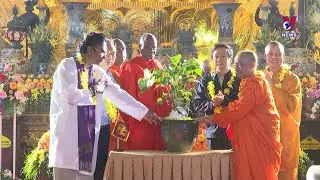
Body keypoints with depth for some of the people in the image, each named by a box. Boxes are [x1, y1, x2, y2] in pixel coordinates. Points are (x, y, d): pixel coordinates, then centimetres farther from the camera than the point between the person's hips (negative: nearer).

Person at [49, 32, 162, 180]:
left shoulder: (98, 72, 13)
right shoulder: (67, 66, -5)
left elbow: (118, 94, 12)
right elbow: (70, 95, -20)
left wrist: (145, 112, 8)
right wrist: (94, 91, -4)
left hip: (88, 134, 6)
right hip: (67, 132, -6)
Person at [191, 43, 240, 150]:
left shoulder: (239, 80, 5)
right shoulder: (206, 81, 14)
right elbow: (196, 105, 7)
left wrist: (224, 101, -18)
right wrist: (212, 104, -11)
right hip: (213, 133, 2)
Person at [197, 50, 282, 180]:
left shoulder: (255, 83, -14)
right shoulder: (247, 82, 18)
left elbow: (239, 109, -21)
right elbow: (239, 106, 13)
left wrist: (213, 118, -16)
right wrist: (222, 103, -5)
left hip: (259, 136, -9)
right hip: (251, 136, 9)